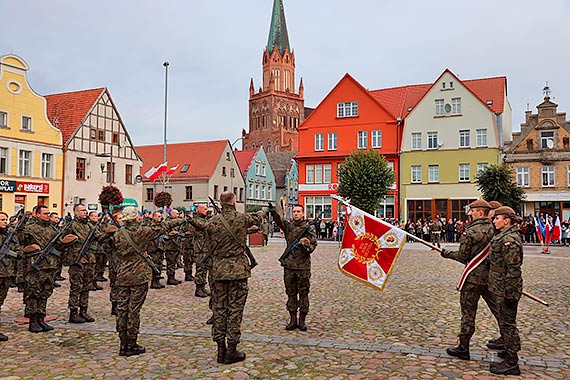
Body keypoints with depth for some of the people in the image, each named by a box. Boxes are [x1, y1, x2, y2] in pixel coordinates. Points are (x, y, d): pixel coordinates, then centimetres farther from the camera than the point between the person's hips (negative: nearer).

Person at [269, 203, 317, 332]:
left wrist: (307, 245, -24)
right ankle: (293, 319, 17)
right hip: (289, 265, 2)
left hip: (303, 265, -2)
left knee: (303, 293, 4)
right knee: (291, 293, 8)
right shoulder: (288, 225, 6)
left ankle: (302, 320, 14)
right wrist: (273, 212, -34)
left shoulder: (309, 228, 2)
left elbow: (313, 245, 0)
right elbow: (279, 220, -13)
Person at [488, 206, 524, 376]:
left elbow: (513, 270, -23)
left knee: (507, 323, -1)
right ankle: (511, 349, 39)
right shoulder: (505, 236, 10)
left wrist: (509, 294, -21)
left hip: (507, 290, -10)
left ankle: (511, 363, 10)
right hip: (501, 288, 10)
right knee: (505, 321, 22)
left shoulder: (510, 240, -22)